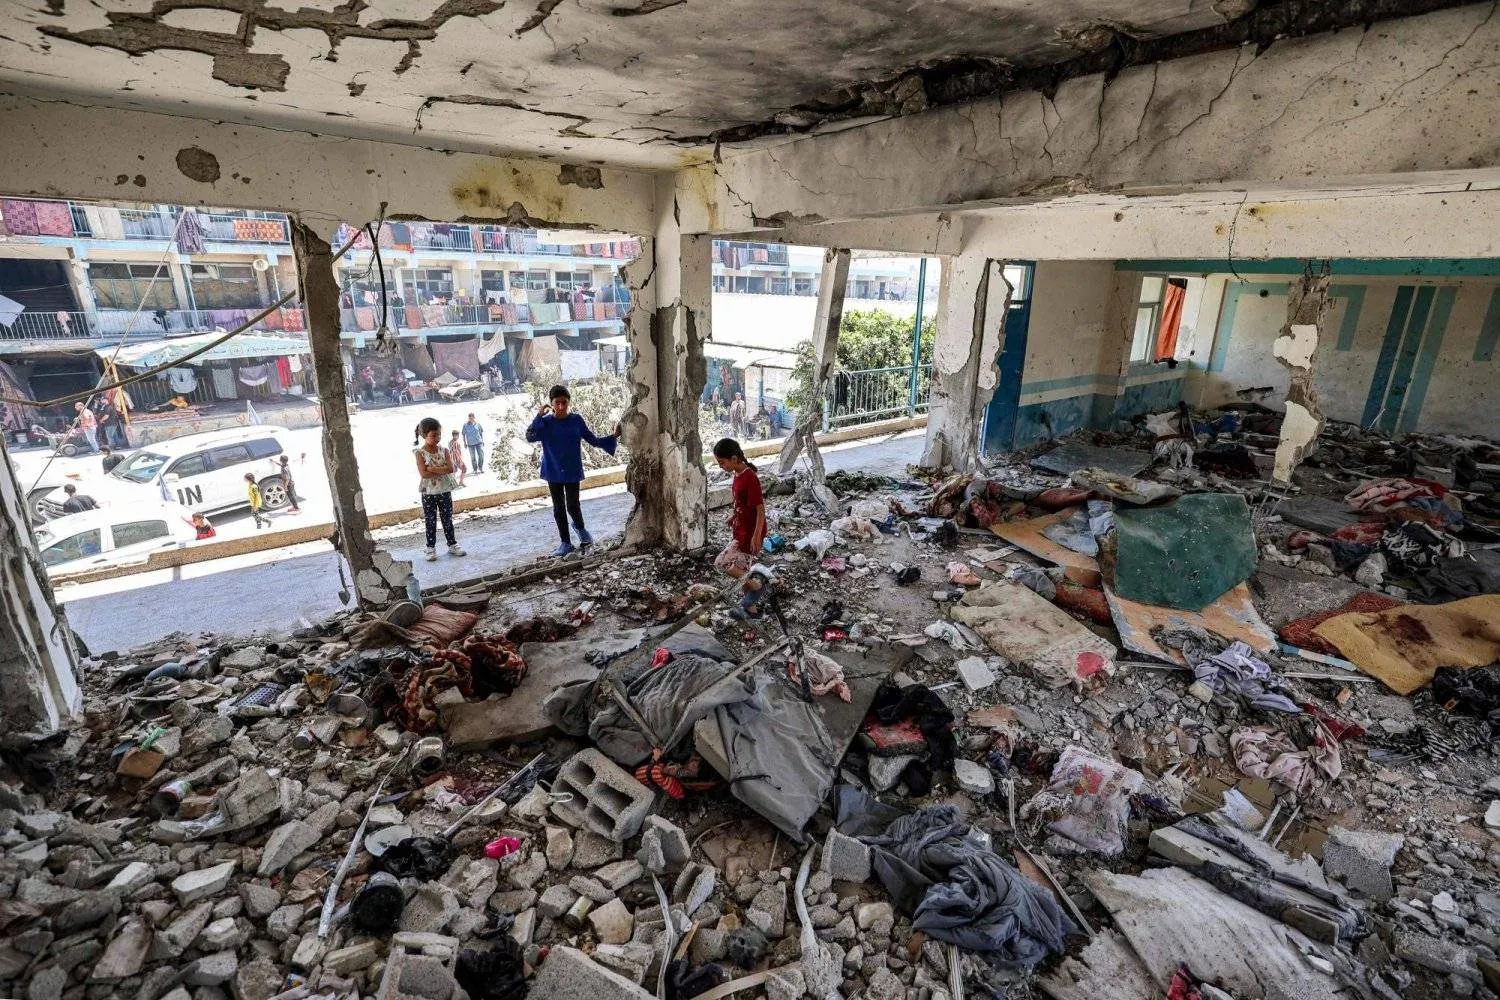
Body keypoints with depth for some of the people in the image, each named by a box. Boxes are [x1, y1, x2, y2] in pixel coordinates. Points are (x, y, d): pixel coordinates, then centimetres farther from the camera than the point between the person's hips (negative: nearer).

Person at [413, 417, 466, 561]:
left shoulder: (444, 450, 1)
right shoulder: (420, 453, -8)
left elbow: (450, 468, -12)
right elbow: (423, 473, -18)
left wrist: (432, 469, -19)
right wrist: (442, 470, -16)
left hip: (445, 491, 3)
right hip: (428, 493, -3)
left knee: (448, 519, 11)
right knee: (430, 522, 6)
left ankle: (452, 545, 21)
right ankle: (431, 548, 16)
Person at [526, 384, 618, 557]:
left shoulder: (576, 420, -3)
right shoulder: (545, 422, -6)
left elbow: (594, 440, 1)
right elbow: (530, 437, -21)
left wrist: (613, 437, -9)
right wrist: (539, 415, -22)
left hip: (573, 472, -1)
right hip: (553, 472, 1)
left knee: (573, 506, -2)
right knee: (559, 508, 8)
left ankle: (580, 528, 32)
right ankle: (565, 542, 22)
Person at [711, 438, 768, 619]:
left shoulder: (750, 478, -24)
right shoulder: (738, 474, 3)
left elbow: (760, 509, -23)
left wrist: (756, 536, -24)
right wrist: (733, 516, 29)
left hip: (749, 533, -9)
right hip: (739, 530, 9)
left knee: (721, 563, -8)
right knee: (743, 569, 15)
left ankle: (757, 587, 5)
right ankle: (751, 608, 29)